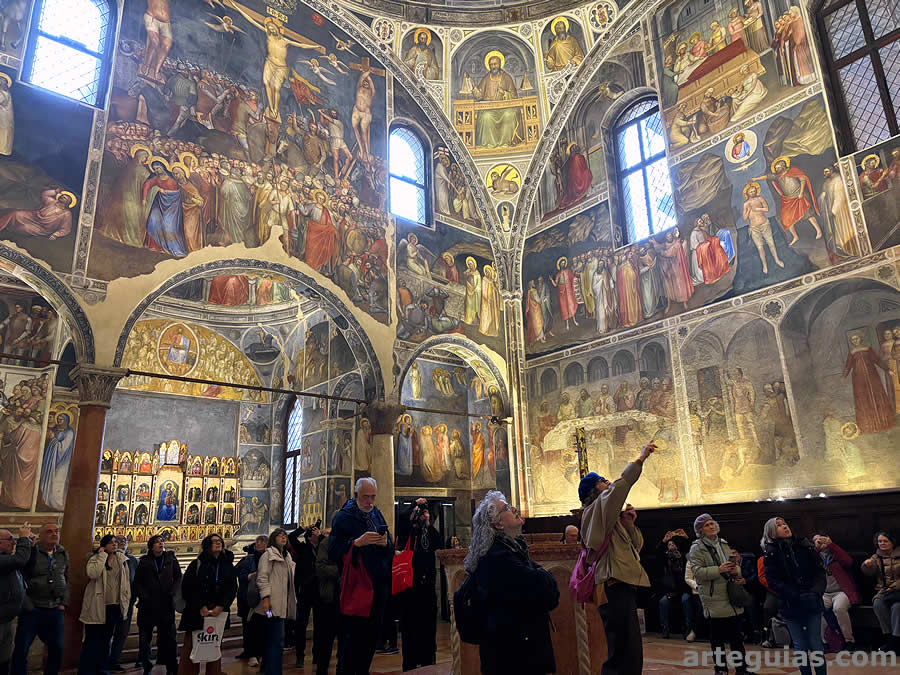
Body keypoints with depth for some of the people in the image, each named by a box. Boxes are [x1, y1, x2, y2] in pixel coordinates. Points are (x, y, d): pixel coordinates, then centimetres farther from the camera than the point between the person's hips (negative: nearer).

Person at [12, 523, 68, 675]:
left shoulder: (63, 554, 8)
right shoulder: (31, 551, -9)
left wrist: (64, 603, 9)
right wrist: (26, 603, -12)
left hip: (55, 611, 4)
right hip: (32, 609, -4)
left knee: (57, 649, 7)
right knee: (21, 649, 1)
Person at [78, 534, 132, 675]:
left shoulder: (122, 560, 8)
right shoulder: (95, 559, -5)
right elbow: (93, 574, -26)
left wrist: (126, 600, 7)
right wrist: (102, 555, -19)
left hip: (114, 605, 5)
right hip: (97, 606, -4)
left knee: (107, 639, 15)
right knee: (92, 639, -1)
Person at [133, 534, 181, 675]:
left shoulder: (171, 559, 6)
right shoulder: (144, 561, 5)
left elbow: (178, 577, 6)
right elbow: (137, 582, 4)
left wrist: (171, 592, -7)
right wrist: (143, 596, -9)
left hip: (166, 604, 0)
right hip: (148, 605, 0)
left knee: (168, 635, 0)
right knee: (145, 636, 5)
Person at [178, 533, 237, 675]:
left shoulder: (228, 565, 9)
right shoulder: (197, 564, 1)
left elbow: (232, 588, 4)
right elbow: (187, 588, -4)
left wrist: (220, 606, -9)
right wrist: (200, 607, -11)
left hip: (218, 612, 3)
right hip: (196, 613, -2)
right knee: (191, 646, -2)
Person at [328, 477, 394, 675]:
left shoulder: (378, 515, 14)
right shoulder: (343, 517, -3)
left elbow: (391, 550, 14)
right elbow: (333, 551, -12)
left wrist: (386, 543, -8)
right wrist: (356, 542, -23)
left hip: (379, 583, 5)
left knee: (372, 632, 10)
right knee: (353, 632, -3)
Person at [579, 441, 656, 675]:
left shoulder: (611, 517, 24)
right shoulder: (595, 510, -5)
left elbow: (636, 546, 23)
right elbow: (620, 485, -20)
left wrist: (629, 524, 5)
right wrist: (641, 458, -11)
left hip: (624, 587, 10)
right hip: (615, 588, -10)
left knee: (632, 655, 12)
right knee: (623, 655, -13)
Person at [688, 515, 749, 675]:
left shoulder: (724, 544, 15)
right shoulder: (697, 548, -6)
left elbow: (736, 565, 19)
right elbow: (697, 571, -15)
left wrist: (736, 570, -5)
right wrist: (719, 570, -26)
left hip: (732, 596, 6)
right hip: (714, 599, -6)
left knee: (736, 635, 12)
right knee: (717, 637, 1)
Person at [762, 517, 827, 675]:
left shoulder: (804, 545, 3)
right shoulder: (770, 553, -4)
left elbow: (819, 570, 3)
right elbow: (773, 581, -8)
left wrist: (816, 592, -13)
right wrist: (798, 597, -17)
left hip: (812, 603, 1)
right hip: (791, 606, -1)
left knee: (816, 644, 4)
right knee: (800, 646, 6)